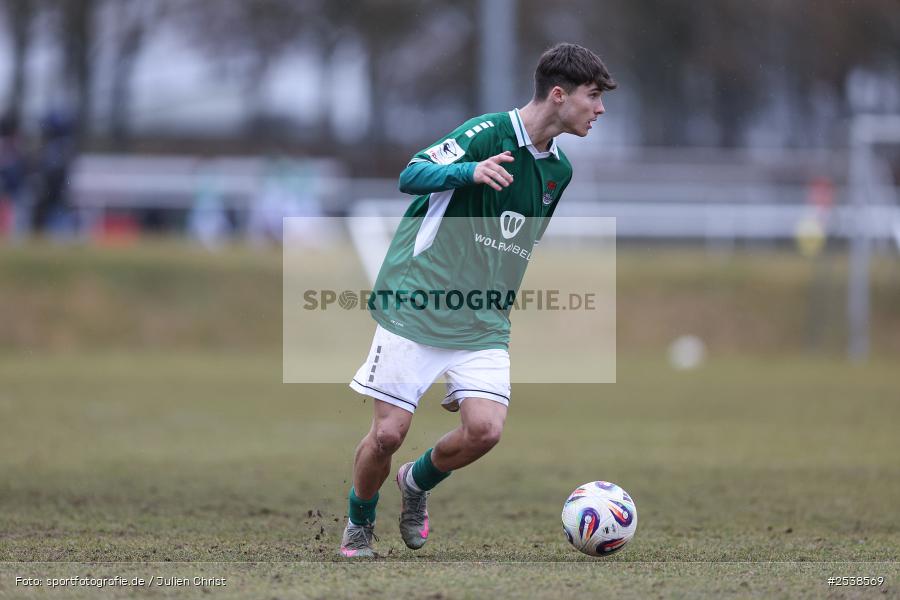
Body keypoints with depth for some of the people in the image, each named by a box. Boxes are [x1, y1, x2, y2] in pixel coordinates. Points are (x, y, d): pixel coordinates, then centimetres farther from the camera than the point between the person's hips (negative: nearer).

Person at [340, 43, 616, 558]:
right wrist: (472, 170, -36)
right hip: (416, 308, -6)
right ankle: (359, 525, 22)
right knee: (389, 433, -7)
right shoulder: (490, 132, -10)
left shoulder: (559, 171, 12)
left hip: (483, 325, 6)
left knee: (485, 430, -14)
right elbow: (411, 176, -18)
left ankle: (417, 483, 17)